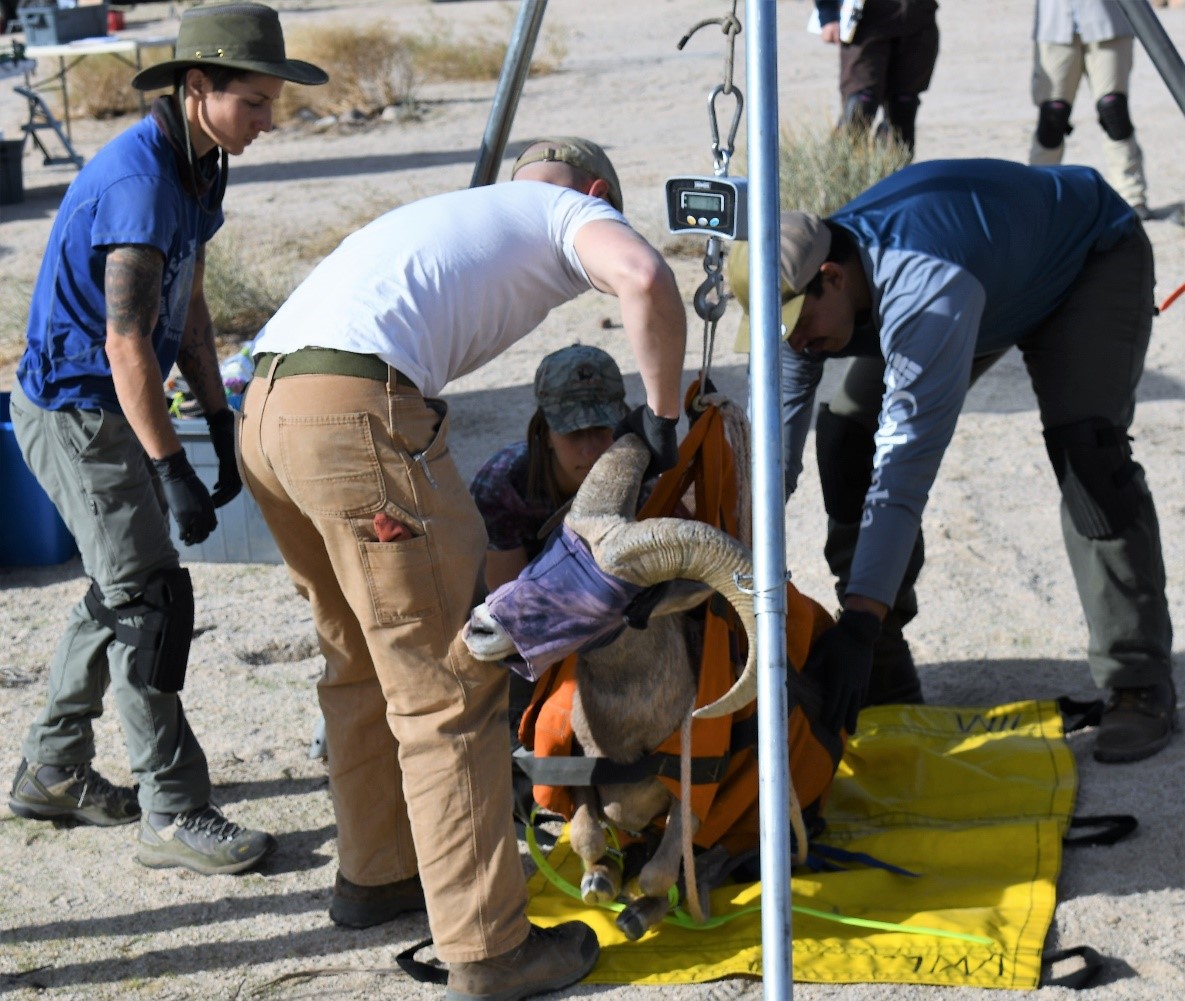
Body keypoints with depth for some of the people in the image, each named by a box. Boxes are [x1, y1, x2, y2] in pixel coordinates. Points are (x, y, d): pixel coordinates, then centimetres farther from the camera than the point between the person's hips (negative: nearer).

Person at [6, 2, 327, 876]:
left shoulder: (196, 167, 6)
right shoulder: (137, 182, -25)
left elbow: (189, 308, 12)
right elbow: (128, 345, -27)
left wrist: (223, 425, 9)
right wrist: (172, 471, -25)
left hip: (111, 407, 10)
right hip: (75, 412, -10)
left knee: (122, 592, 17)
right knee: (148, 602, -8)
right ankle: (173, 815, -1)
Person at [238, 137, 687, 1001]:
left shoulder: (456, 214, 35)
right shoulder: (572, 213, 13)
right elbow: (644, 277, -11)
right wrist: (662, 415, 3)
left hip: (265, 409, 9)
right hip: (357, 412, -9)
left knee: (364, 663, 23)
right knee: (448, 686, -2)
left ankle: (375, 876, 37)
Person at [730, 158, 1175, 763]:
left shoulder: (925, 289, -46)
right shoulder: (802, 286, -22)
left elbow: (907, 466, -48)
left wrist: (859, 624, -50)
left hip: (1092, 255, -7)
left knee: (1084, 446, -29)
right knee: (849, 431, -7)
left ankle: (1139, 687, -18)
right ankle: (882, 665, 4)